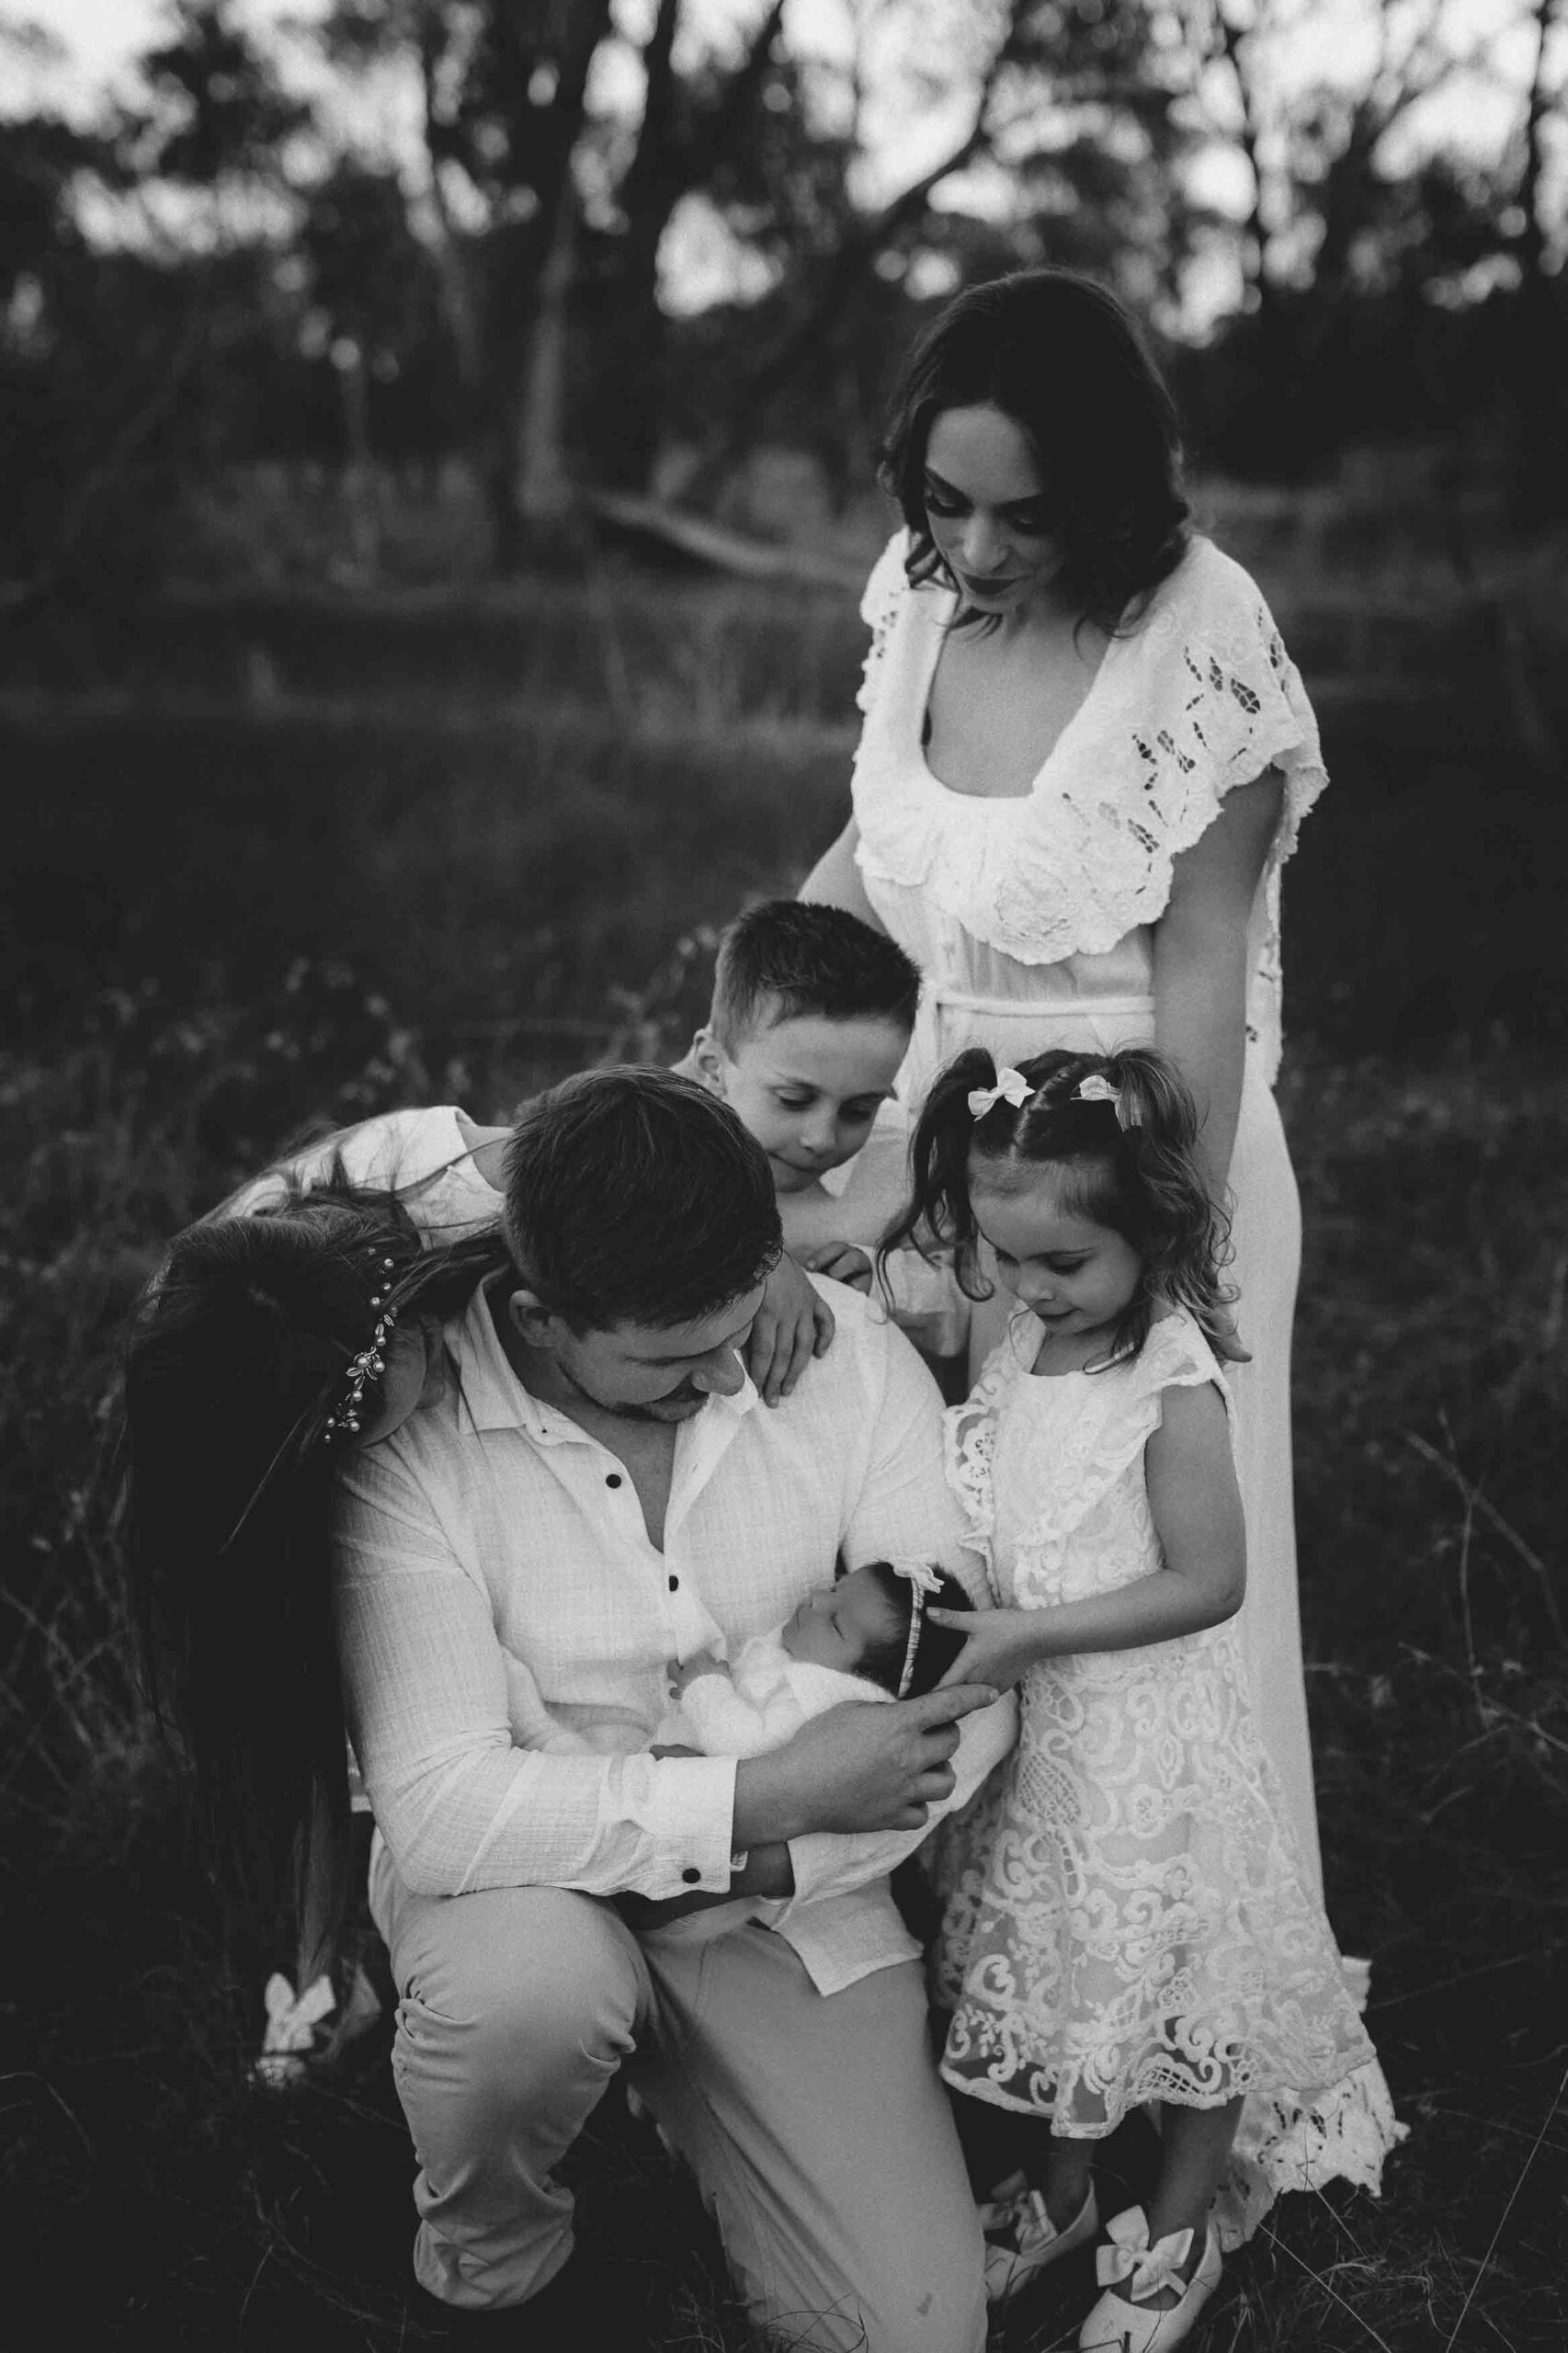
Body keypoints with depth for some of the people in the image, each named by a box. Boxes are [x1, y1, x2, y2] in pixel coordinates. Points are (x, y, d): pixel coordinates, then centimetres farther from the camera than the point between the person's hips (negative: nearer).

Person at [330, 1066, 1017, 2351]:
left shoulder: (850, 1352, -11)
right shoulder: (406, 1433, -21)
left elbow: (970, 1693, -9)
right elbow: (436, 1806, -26)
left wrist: (783, 1858, -23)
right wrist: (769, 1791, -29)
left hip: (796, 1900, 2)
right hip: (531, 1884, -2)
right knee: (532, 1984, -38)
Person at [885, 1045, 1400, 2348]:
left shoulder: (1174, 1385, -22)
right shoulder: (1024, 1342, -2)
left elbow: (1207, 1583, -20)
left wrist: (1031, 1634, -23)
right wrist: (941, 1594, -4)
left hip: (1147, 1744, -7)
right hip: (1037, 1726, 7)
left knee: (1173, 1970, 11)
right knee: (1055, 1957, 21)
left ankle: (1179, 2235, 33)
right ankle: (1064, 2191, 44)